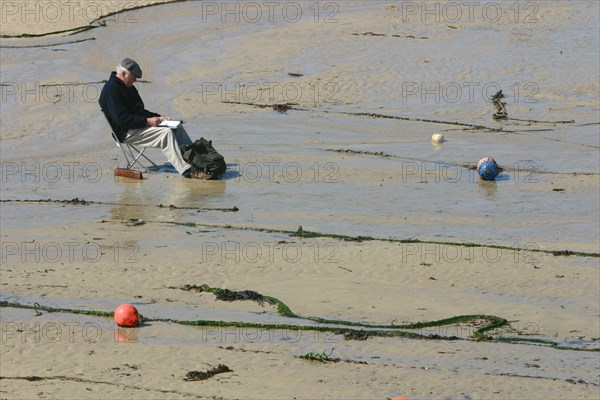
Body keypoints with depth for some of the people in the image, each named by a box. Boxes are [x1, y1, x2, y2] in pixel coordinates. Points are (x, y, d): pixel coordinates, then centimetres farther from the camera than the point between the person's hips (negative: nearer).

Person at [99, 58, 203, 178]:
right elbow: (121, 119, -23)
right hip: (125, 133, -10)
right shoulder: (111, 89, -15)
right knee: (165, 132, -26)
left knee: (177, 127, -2)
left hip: (137, 126, 10)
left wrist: (158, 117, 7)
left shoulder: (129, 87, 18)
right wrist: (147, 121, -22)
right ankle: (186, 170, -30)